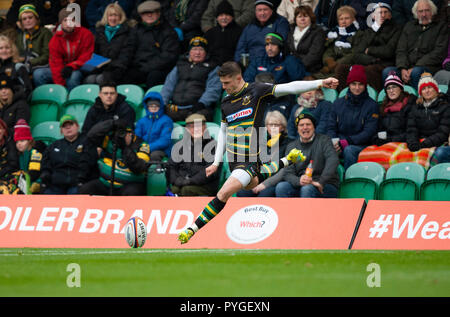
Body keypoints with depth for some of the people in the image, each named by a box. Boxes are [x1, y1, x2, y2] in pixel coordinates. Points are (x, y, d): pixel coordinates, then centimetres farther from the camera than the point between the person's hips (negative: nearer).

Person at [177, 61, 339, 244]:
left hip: (250, 159, -7)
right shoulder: (226, 103, 8)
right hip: (233, 158, 7)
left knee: (223, 194, -16)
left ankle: (193, 229, -11)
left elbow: (289, 88, -10)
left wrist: (320, 83, -15)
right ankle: (286, 162, 42)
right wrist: (216, 163, 16)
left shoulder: (256, 91, -9)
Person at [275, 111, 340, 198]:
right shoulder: (291, 146, 12)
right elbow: (288, 173, 2)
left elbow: (333, 160, -16)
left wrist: (321, 182, -29)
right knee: (281, 187, -24)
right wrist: (299, 181, -23)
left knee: (307, 189, -35)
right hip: (300, 186, 4)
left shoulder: (324, 140, 2)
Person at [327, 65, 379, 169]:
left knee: (349, 150, -37)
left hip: (361, 145, -3)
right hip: (339, 144, 3)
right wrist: (335, 143, -10)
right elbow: (331, 128, 14)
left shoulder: (371, 105, 4)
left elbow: (368, 132, -5)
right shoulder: (338, 103, 16)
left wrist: (347, 141, -17)